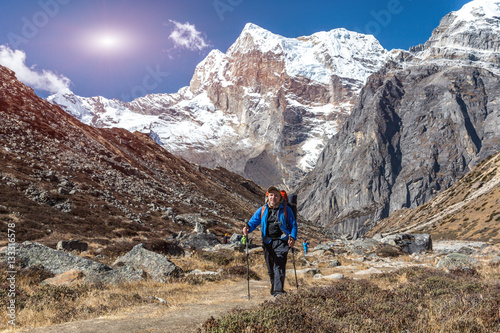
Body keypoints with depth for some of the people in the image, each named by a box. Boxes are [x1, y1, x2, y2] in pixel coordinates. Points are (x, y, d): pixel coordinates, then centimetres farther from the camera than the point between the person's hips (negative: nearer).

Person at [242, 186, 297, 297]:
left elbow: (293, 225, 8)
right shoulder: (262, 210, 10)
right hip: (267, 242, 3)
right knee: (270, 268, 11)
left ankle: (278, 291, -15)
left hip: (281, 241, -3)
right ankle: (274, 289, 29)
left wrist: (292, 238, -9)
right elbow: (254, 221, 6)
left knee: (279, 266, -14)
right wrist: (247, 228, -17)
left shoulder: (286, 210, 5)